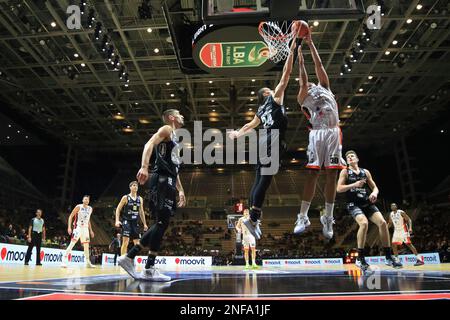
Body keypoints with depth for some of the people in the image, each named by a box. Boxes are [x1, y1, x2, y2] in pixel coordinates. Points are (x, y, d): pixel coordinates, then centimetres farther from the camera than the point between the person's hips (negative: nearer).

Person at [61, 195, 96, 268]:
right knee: (72, 243, -19)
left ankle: (88, 262, 15)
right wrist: (69, 227, -17)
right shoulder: (78, 207, -7)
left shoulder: (90, 209, 10)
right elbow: (71, 216, -7)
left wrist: (90, 230, 17)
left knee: (86, 245, 8)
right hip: (78, 227, -6)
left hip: (85, 228, 6)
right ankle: (64, 261, -17)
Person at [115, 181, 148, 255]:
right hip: (127, 221, -5)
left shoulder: (140, 199, 10)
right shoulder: (125, 197, -3)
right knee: (125, 241, -14)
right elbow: (118, 209, -2)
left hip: (135, 222, 5)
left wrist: (144, 224, 13)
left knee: (137, 243, 7)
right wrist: (117, 221, -14)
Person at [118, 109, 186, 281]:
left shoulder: (174, 138, 30)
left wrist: (180, 190, 26)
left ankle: (129, 257, 11)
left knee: (161, 223, 7)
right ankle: (149, 269, -9)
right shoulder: (166, 129, 2)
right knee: (162, 222, -12)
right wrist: (144, 166, -32)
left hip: (168, 182, 10)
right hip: (161, 180, -10)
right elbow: (149, 144, -16)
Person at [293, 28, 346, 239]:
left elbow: (319, 65, 20)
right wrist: (300, 62, -1)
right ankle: (303, 218, -3)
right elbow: (304, 82, -1)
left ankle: (328, 219, 5)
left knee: (332, 175, -1)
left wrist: (310, 43, 21)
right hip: (317, 134, -2)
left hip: (334, 133, 3)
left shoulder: (324, 86, 25)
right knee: (312, 174, -8)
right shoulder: (303, 97, 16)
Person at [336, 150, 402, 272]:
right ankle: (360, 258, -19)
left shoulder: (365, 172, 15)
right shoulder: (345, 172, 4)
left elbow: (375, 187, 16)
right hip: (353, 204, -5)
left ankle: (388, 257, 0)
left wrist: (374, 192, -8)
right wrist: (354, 185, -17)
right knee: (364, 223, -30)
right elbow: (339, 189, -6)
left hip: (367, 203, 5)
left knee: (382, 222, -13)